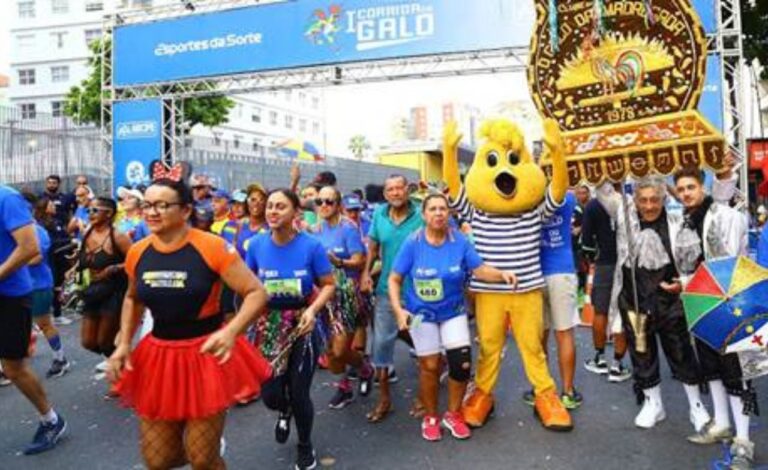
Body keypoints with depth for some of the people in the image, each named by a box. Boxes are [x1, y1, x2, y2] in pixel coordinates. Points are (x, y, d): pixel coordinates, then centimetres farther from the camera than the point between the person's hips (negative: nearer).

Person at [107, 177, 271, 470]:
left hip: (206, 353, -5)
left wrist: (231, 331, -30)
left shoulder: (211, 247, -17)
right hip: (157, 356, 5)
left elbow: (256, 293, -15)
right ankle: (208, 445, 44)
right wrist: (123, 344, 6)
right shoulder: (137, 253, -1)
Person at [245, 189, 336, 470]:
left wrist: (313, 310, -25)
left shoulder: (311, 246, -15)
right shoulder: (256, 245, -8)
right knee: (270, 394, -1)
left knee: (299, 393, 2)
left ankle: (305, 446, 34)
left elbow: (328, 285, -9)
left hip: (302, 323, -2)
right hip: (269, 325, 2)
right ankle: (285, 410, 42)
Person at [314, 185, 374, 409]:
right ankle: (344, 386, 30)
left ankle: (365, 367, 24)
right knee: (329, 349, 7)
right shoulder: (317, 230, 6)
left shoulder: (348, 228, -11)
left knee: (339, 350, -7)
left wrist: (338, 262, -31)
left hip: (346, 292, -6)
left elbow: (359, 261, -16)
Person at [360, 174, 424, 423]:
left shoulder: (421, 215, -12)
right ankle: (384, 398, 22)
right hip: (387, 289, 3)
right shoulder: (379, 214, 0)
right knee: (381, 342, 6)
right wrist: (366, 273, 0)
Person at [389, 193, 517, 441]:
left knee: (462, 363, -4)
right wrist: (398, 310, -24)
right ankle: (430, 417, 31)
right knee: (430, 366, 7)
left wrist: (502, 274, -32)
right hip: (422, 313, -1)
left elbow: (480, 269, -13)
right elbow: (394, 279, -12)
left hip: (453, 312, 2)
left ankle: (453, 414, 22)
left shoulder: (459, 241, -12)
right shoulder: (412, 243, -17)